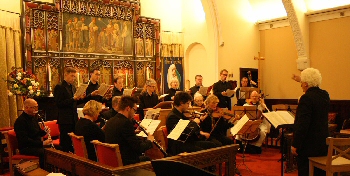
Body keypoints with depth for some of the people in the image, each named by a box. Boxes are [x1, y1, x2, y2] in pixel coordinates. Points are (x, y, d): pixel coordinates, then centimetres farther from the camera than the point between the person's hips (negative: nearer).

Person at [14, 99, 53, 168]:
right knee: (43, 152, -33)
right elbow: (25, 140, -24)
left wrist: (45, 132, -2)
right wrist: (42, 143, -27)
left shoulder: (33, 117, 12)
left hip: (37, 144, 9)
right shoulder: (20, 121, -16)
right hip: (26, 148, -9)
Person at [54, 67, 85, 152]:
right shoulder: (59, 87, -10)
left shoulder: (73, 87, 15)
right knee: (65, 143, -1)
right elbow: (59, 103, -18)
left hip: (73, 119, 8)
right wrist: (73, 99, -22)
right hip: (65, 120, -8)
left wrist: (80, 98, 0)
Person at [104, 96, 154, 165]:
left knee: (147, 158, 23)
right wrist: (149, 141, -3)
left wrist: (134, 132, 11)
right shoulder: (126, 122, -21)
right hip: (127, 162, -9)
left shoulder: (110, 122, 4)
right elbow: (139, 148, -22)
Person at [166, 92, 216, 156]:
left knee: (211, 145, 4)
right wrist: (194, 122, -13)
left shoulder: (180, 114, 14)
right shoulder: (172, 116, -18)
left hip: (188, 142, 10)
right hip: (179, 147, -10)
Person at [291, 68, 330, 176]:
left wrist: (295, 144, -17)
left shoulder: (307, 98, -19)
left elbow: (302, 124, -23)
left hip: (308, 145, -8)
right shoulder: (325, 95, 5)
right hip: (323, 144, 8)